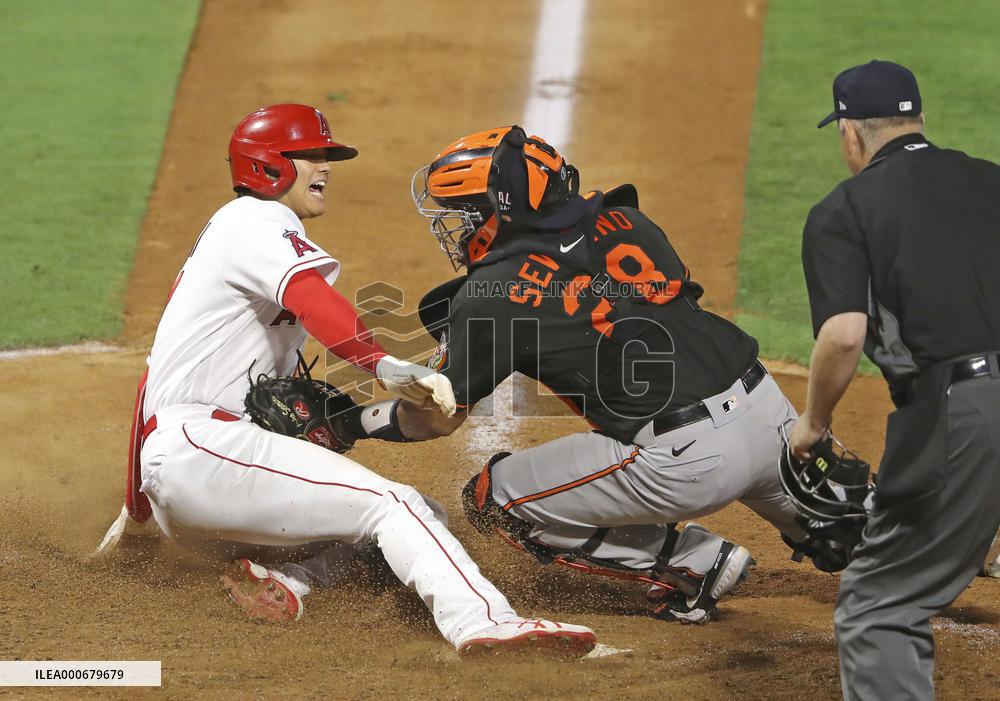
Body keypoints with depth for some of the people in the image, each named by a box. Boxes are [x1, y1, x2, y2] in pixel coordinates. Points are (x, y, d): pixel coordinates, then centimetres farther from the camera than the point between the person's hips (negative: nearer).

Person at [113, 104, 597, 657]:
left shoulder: (220, 232, 30)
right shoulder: (258, 222, -1)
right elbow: (313, 299, -24)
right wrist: (386, 368, -39)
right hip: (197, 445, -10)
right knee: (391, 505, -24)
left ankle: (285, 580, -19)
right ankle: (479, 619, -47)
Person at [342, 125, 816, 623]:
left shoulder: (496, 292, -6)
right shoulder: (620, 220, 9)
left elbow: (438, 419, 4)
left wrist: (360, 420, 24)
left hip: (686, 460, -7)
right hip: (771, 413, 7)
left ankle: (690, 561, 5)